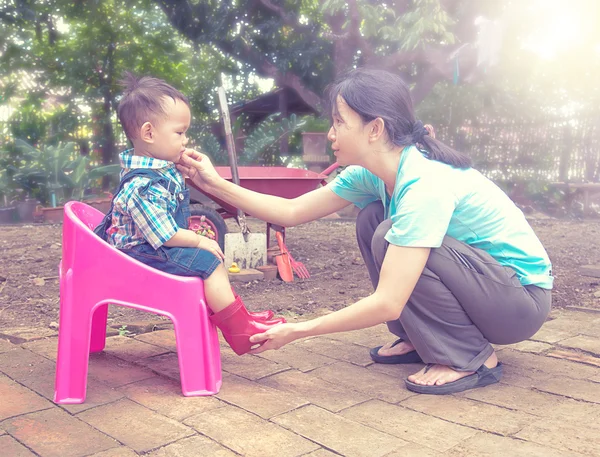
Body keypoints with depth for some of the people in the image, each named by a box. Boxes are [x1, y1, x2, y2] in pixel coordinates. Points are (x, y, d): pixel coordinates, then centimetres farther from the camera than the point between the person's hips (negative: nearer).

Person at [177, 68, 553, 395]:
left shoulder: (424, 184, -30)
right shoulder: (372, 175, -4)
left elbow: (387, 304, -33)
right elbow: (292, 211, -2)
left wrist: (296, 331, -25)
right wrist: (215, 184, -6)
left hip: (524, 296, -8)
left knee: (390, 236, -25)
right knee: (372, 219, -1)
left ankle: (472, 359, -9)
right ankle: (419, 340, 8)